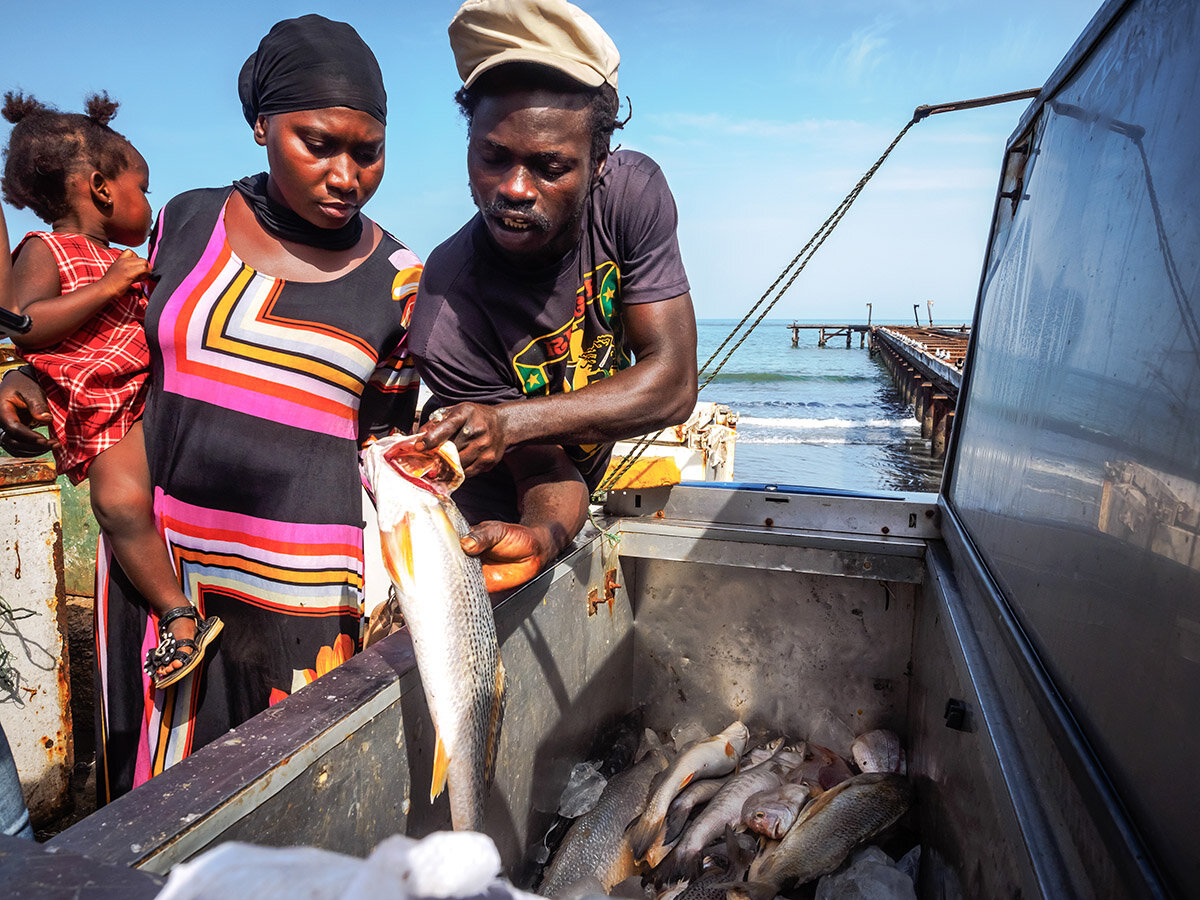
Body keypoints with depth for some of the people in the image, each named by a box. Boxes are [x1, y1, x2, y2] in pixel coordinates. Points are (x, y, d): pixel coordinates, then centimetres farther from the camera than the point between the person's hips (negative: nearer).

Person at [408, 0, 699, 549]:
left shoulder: (633, 191, -26)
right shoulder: (444, 320, -37)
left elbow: (674, 382, -29)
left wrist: (512, 421, -42)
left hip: (598, 470, 4)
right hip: (501, 507, -3)